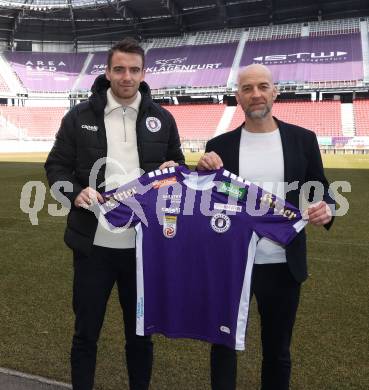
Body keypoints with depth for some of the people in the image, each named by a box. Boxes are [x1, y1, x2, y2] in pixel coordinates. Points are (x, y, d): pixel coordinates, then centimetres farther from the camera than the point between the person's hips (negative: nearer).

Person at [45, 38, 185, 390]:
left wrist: (173, 171, -8)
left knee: (141, 331, 17)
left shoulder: (161, 118, 5)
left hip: (144, 244, 2)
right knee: (85, 332, 13)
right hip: (94, 243, -1)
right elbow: (56, 165, 4)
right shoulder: (80, 116, 0)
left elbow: (178, 164, 15)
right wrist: (74, 192, -15)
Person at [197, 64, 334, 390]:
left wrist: (326, 208, -17)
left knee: (277, 350, 18)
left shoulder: (303, 139, 0)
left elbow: (320, 191, 6)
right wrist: (204, 174, -17)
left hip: (283, 265, 1)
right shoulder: (220, 146, 0)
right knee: (223, 345, 13)